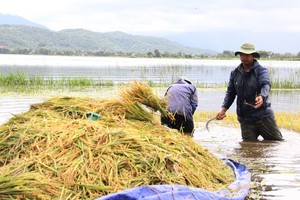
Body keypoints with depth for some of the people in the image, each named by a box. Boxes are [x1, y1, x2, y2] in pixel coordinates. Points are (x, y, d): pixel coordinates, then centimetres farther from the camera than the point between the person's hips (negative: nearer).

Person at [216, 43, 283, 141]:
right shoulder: (235, 73, 10)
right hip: (245, 120, 3)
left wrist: (261, 97, -44)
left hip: (263, 116, -3)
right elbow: (230, 92, 13)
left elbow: (266, 85, -22)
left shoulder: (261, 70, -4)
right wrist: (224, 108, -3)